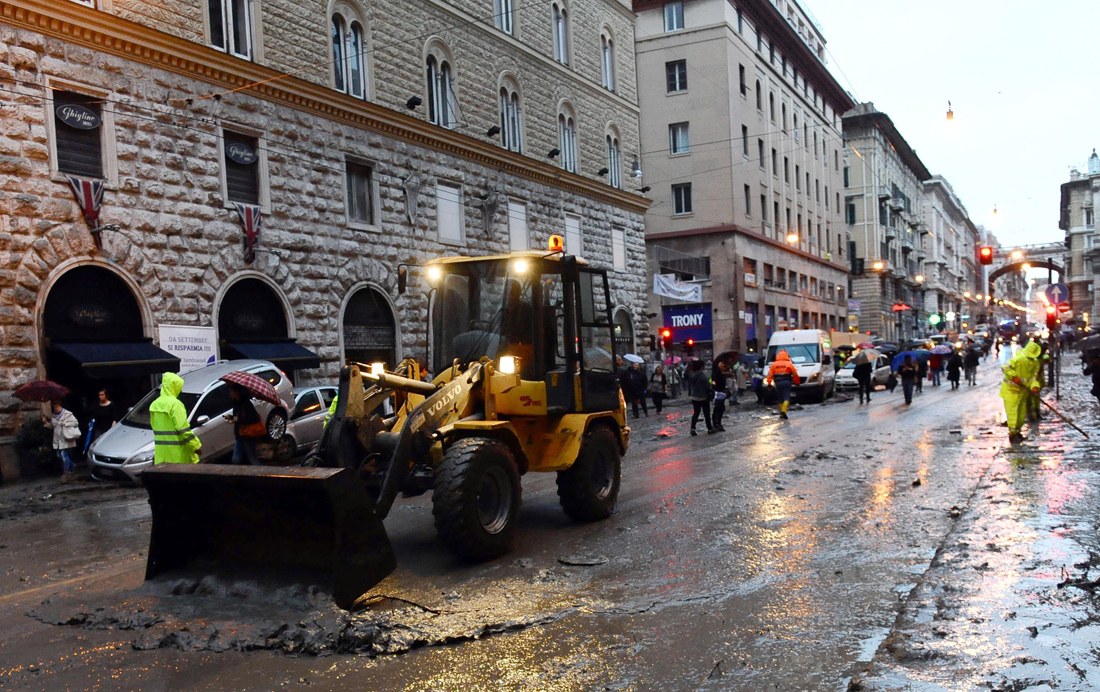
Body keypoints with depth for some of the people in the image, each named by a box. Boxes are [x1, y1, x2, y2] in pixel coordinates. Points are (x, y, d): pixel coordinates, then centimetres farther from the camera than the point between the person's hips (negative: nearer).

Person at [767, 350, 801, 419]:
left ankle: (781, 414, 12)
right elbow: (795, 374, 5)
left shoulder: (774, 364, 8)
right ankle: (784, 411, -23)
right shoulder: (789, 364, 3)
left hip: (778, 383, 2)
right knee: (786, 398, -3)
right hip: (787, 382, -2)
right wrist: (797, 382, 17)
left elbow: (770, 375, 2)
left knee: (780, 399, 12)